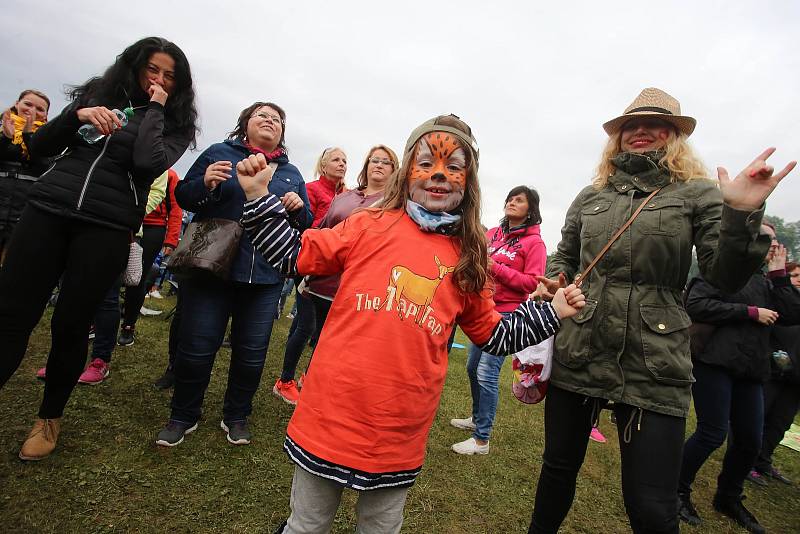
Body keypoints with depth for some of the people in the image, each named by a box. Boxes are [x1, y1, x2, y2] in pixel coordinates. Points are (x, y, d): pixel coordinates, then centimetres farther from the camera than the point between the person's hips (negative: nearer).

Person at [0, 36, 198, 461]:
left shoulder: (172, 123, 8)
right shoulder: (99, 93, 16)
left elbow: (147, 163, -14)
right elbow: (38, 147, 13)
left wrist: (154, 107, -3)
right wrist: (77, 115, -5)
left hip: (106, 229, -3)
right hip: (47, 209, 3)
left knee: (69, 325, 1)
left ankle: (50, 416, 24)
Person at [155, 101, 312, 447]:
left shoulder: (291, 173, 14)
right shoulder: (219, 153, 6)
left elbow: (306, 225, 14)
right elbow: (183, 197, 5)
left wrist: (298, 208, -7)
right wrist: (205, 183, -15)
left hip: (265, 278, 3)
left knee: (252, 353, 9)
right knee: (196, 348, 4)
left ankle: (236, 417, 31)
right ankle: (183, 416, 28)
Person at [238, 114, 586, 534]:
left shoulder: (470, 259, 2)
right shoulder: (370, 226, -5)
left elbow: (492, 335, 11)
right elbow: (294, 257, 0)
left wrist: (551, 313, 5)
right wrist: (259, 197, -7)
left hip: (400, 434, 2)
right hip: (331, 417, -1)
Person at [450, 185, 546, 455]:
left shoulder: (534, 242, -6)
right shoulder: (492, 233, 10)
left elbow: (533, 283, -11)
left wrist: (497, 268, -19)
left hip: (508, 313, -7)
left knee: (486, 374, -7)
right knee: (473, 368, 16)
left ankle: (481, 439, 6)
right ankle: (477, 418, 37)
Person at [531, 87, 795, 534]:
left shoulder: (698, 193, 3)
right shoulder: (591, 196, 11)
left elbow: (726, 278, -5)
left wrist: (742, 214, -21)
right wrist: (553, 281, -2)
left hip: (654, 366, -2)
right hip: (578, 354, 3)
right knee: (559, 466, 17)